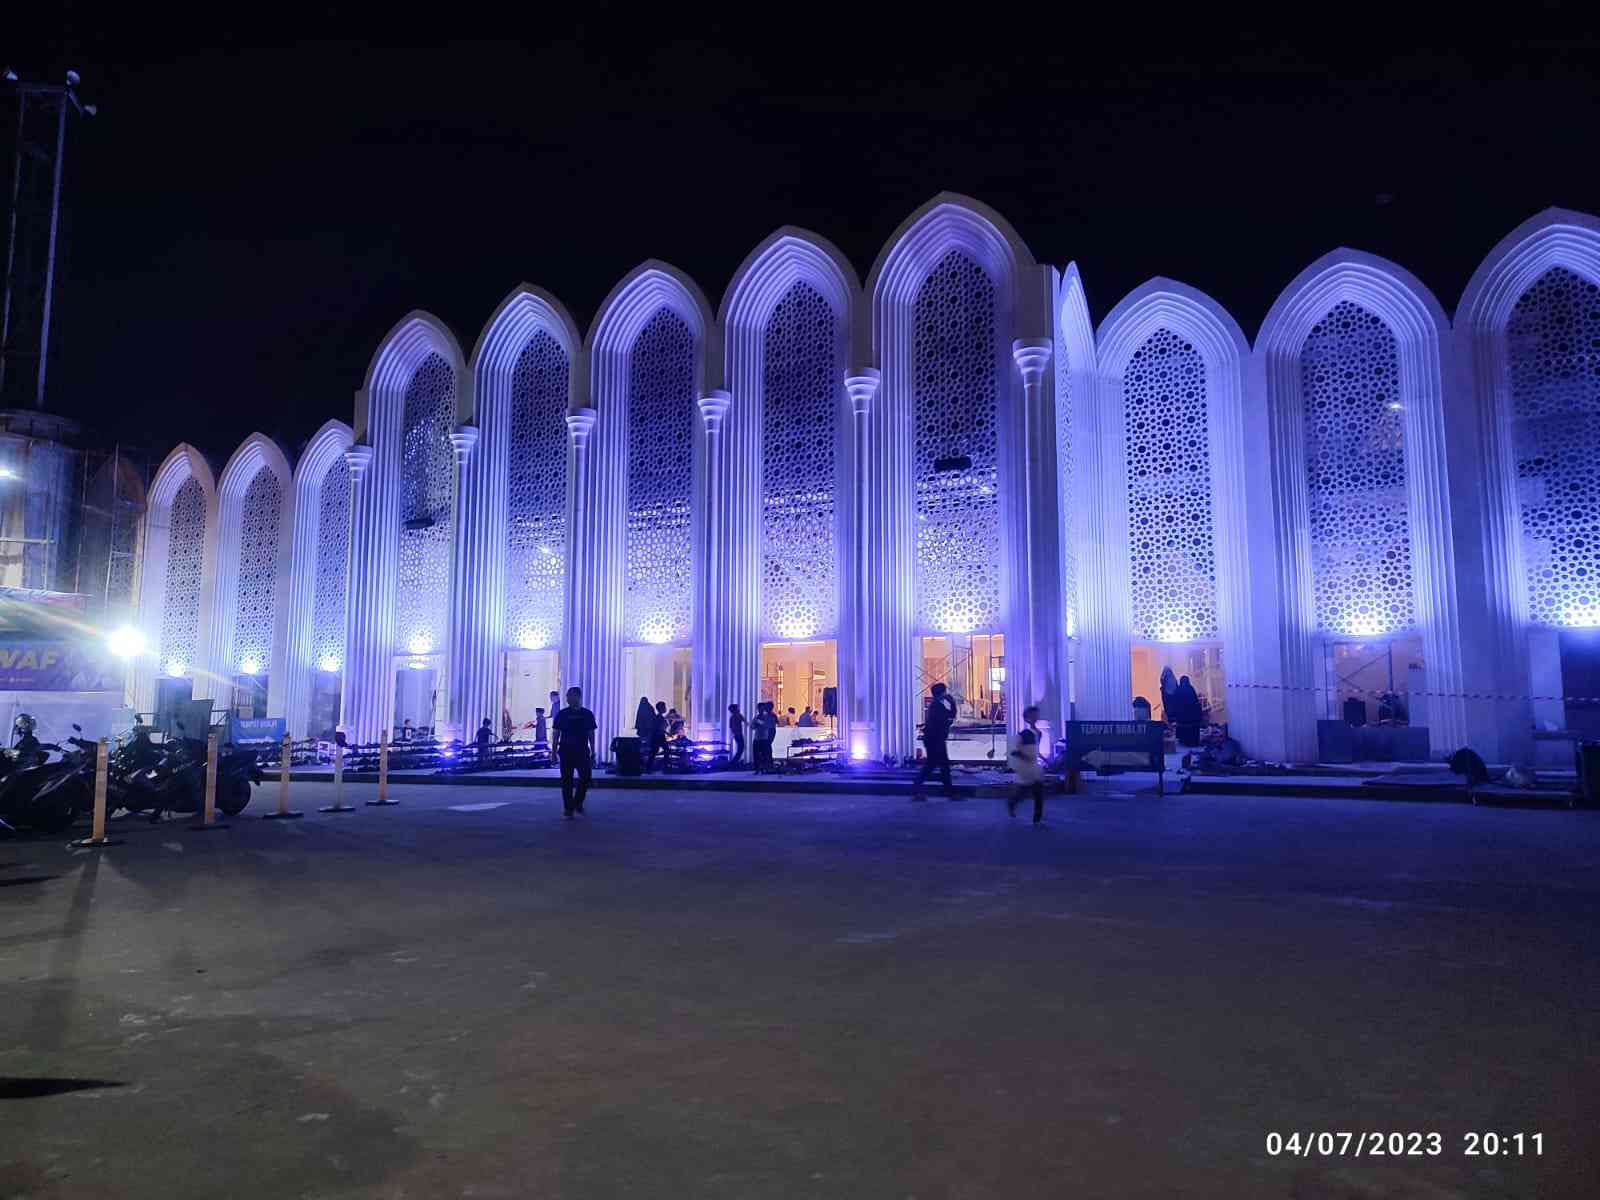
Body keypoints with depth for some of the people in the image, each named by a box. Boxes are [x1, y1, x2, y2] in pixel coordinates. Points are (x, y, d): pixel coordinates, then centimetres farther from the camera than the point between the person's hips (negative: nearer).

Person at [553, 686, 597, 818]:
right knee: (566, 781, 1)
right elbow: (556, 734, 4)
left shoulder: (587, 714, 3)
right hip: (566, 751, -1)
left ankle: (578, 802, 21)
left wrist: (593, 752, 4)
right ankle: (568, 809, 8)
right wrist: (554, 751, -1)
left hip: (582, 752, 1)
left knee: (586, 777, -3)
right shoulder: (562, 714, 1)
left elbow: (591, 735, 6)